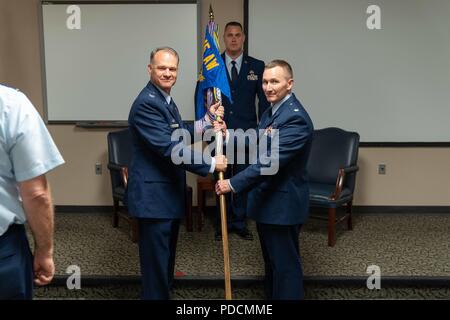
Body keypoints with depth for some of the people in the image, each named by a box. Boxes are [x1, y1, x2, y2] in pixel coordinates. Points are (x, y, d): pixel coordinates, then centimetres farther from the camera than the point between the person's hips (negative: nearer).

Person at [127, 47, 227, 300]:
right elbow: (169, 148, -25)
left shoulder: (165, 99, 14)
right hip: (153, 195, -10)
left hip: (169, 192, 10)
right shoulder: (147, 103, -20)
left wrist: (207, 119, 6)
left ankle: (164, 293, 37)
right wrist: (210, 164, -20)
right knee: (156, 260, 1)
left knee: (166, 256, 22)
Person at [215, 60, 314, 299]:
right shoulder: (272, 110, 10)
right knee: (272, 261, 22)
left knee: (285, 265, 4)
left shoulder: (295, 118, -22)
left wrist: (234, 184, -28)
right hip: (266, 201, 10)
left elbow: (271, 160, -29)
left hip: (283, 204, -10)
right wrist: (228, 136, 0)